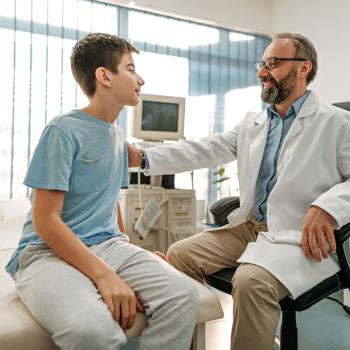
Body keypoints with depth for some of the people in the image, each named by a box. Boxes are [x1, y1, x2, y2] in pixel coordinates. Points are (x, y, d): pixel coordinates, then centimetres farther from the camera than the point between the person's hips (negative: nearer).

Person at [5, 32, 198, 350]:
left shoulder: (118, 136, 13)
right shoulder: (64, 130, -10)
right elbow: (45, 221, -14)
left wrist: (134, 259, 12)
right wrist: (103, 275, -22)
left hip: (108, 245, 7)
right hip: (49, 251, -6)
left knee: (183, 295, -18)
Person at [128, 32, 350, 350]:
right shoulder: (252, 124, 15)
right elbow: (204, 151, 8)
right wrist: (143, 157, -1)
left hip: (301, 236, -6)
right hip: (249, 228, 6)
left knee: (252, 281, -33)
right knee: (180, 254, -9)